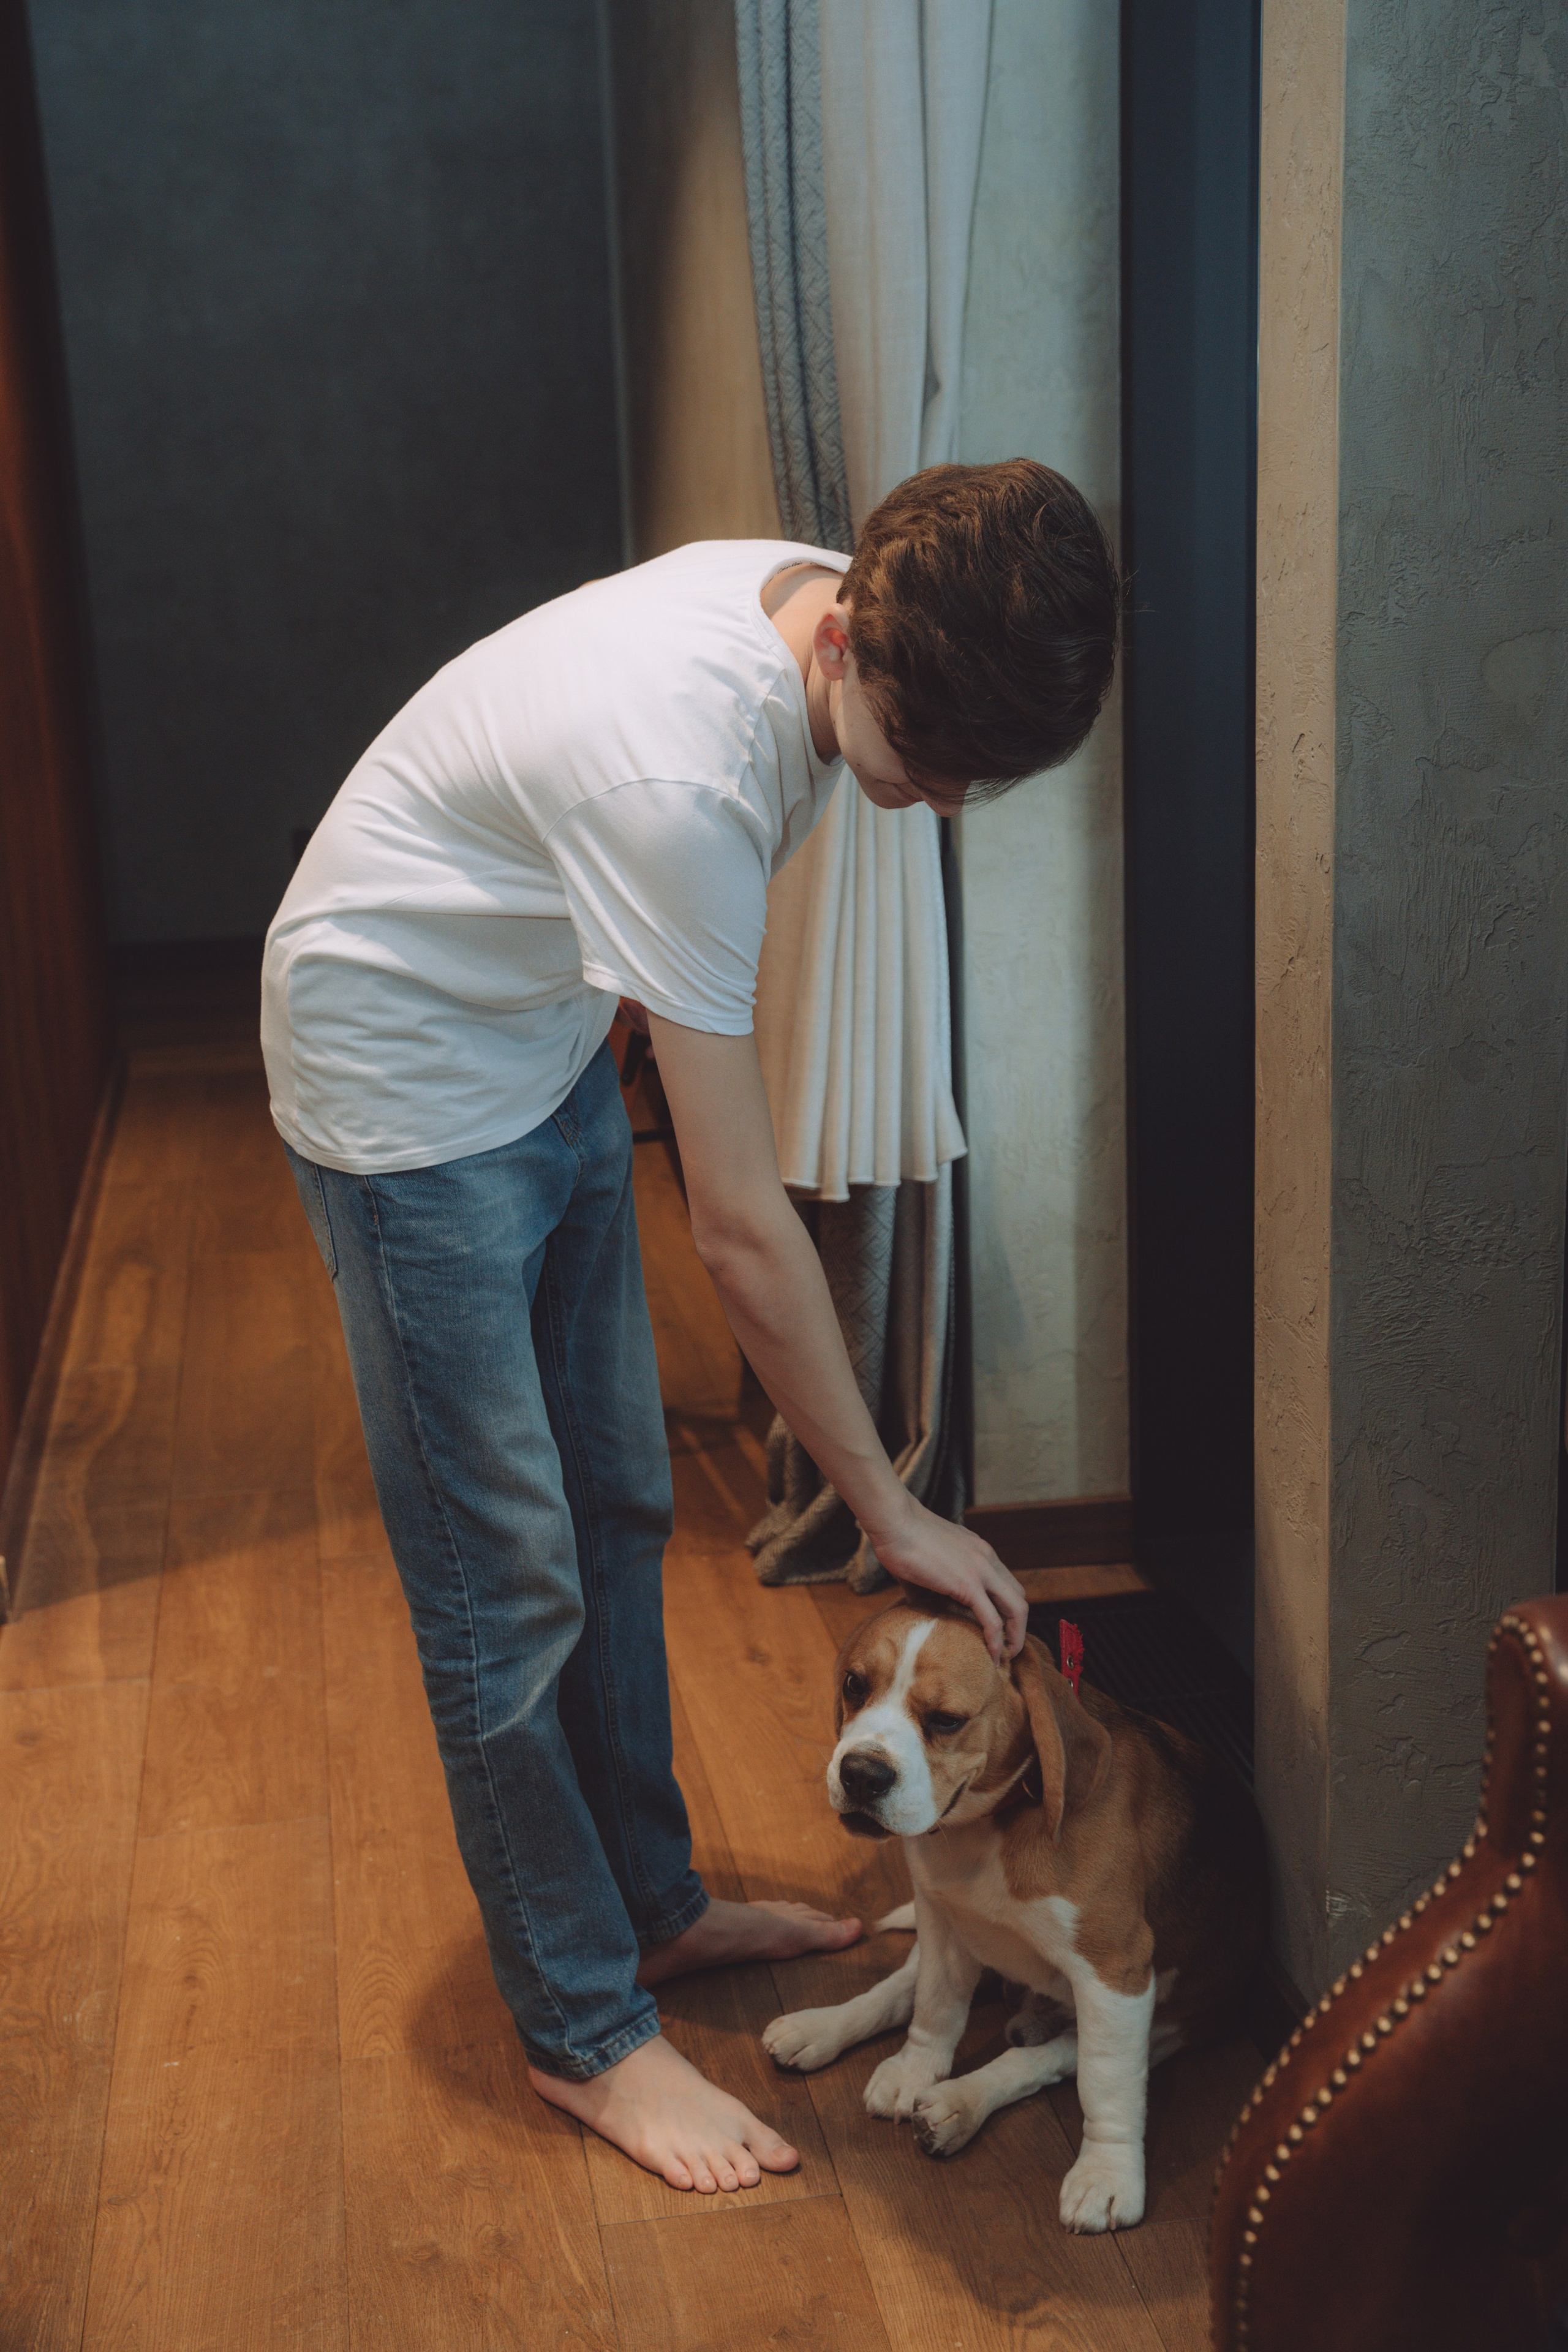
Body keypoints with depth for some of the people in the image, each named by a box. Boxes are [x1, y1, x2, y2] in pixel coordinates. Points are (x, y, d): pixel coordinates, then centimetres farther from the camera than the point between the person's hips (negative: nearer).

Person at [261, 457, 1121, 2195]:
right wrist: (892, 1512, -26)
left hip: (552, 1050, 9)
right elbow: (740, 1224, -34)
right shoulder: (678, 771, -38)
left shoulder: (822, 609, -11)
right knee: (507, 1583, -2)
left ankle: (651, 1900, 34)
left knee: (616, 1507, 16)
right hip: (406, 1089, -8)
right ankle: (583, 2030, 15)